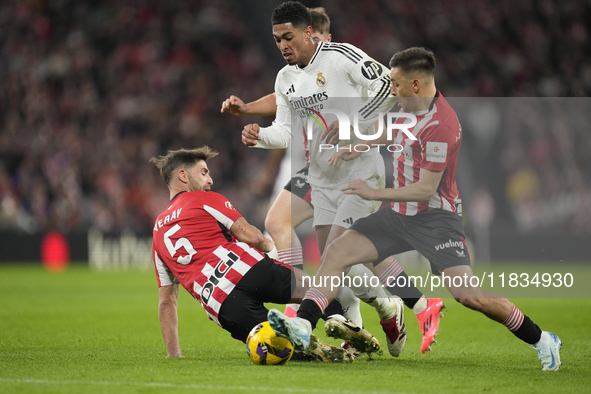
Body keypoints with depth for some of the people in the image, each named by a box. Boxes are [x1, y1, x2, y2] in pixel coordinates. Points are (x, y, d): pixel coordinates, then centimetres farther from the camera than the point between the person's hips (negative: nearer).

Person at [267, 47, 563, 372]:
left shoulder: (440, 126, -23)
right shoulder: (412, 107, 4)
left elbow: (425, 189, -23)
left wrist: (375, 193, -20)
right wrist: (357, 149, 24)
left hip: (434, 217, -9)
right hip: (399, 214, 9)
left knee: (466, 294, -19)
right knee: (336, 253, -7)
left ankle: (540, 340, -2)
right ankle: (302, 325, -13)